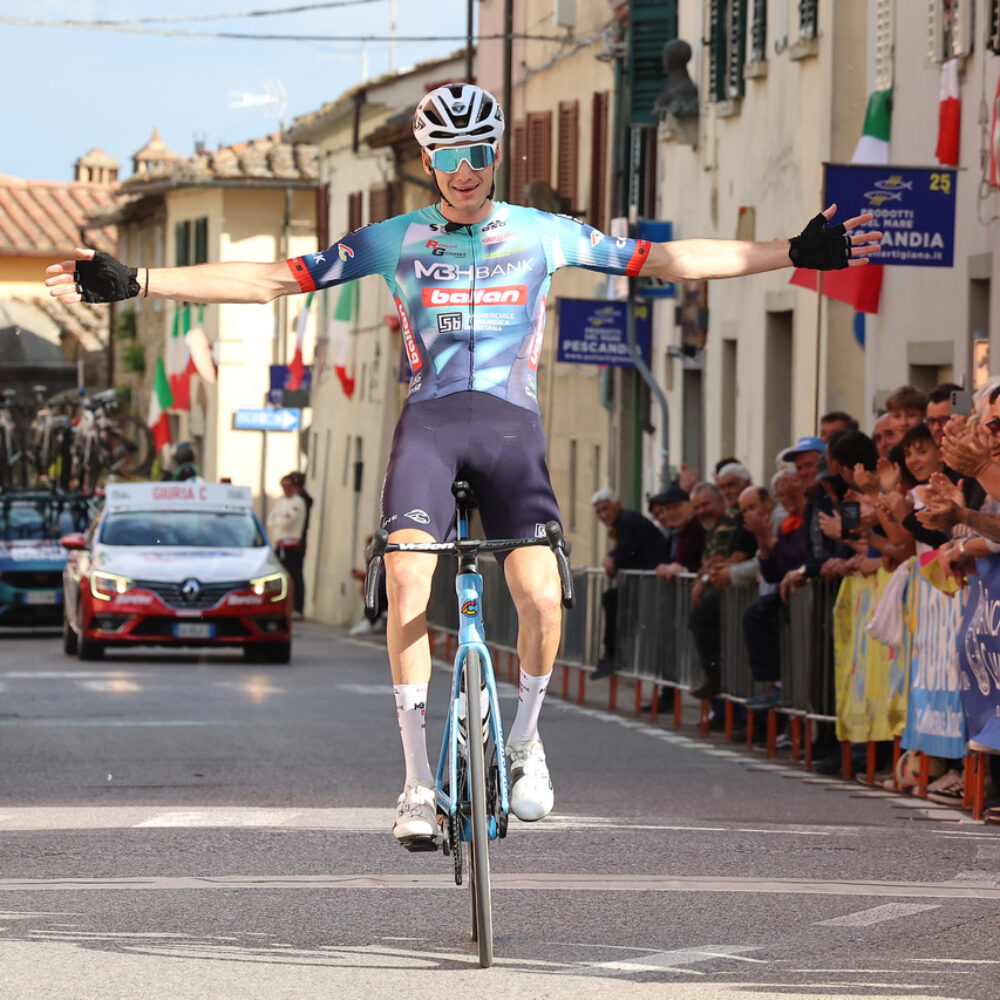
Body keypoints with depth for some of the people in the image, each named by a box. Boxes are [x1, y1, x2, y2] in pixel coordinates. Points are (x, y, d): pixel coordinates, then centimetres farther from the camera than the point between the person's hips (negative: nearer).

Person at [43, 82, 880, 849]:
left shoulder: (543, 235, 8)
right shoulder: (394, 241, 7)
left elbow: (669, 261, 9)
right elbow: (271, 281, 5)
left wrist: (794, 254, 4)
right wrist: (135, 284, -2)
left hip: (512, 423, 0)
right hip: (430, 418, 0)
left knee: (540, 595, -21)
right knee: (409, 577, -25)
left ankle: (526, 740, 9)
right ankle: (419, 781, -18)